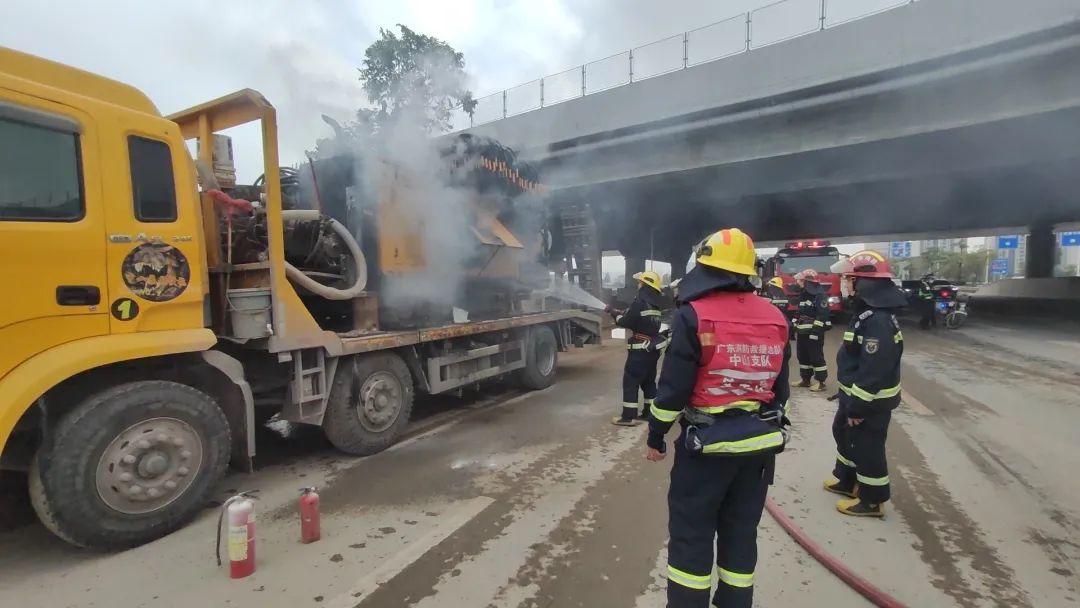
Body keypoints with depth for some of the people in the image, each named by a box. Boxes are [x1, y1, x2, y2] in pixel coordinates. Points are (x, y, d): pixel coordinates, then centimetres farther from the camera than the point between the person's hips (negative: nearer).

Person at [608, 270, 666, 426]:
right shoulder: (655, 303, 10)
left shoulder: (640, 301, -17)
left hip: (641, 349, -9)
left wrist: (615, 314, 3)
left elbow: (626, 322, -13)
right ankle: (649, 412, 21)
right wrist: (620, 312, 13)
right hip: (653, 347, 9)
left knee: (630, 381, -2)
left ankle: (628, 416, 0)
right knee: (649, 381, 15)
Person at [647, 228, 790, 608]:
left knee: (690, 534, 8)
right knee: (741, 533, 18)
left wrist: (656, 436, -3)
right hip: (760, 443, 6)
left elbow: (674, 387, -14)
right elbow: (780, 387, 11)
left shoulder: (693, 316, -14)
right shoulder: (775, 319, 4)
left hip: (707, 442, -6)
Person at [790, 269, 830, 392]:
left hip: (814, 332, -9)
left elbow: (822, 315, -20)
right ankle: (805, 379, 23)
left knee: (816, 356, -4)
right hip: (802, 332, 9)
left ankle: (820, 382, 3)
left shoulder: (820, 295, -14)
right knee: (802, 356, 13)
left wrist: (816, 331, -23)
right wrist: (796, 328, 19)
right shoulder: (804, 294, 16)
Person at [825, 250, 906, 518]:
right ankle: (847, 480, 40)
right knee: (844, 434, 23)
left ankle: (872, 500, 21)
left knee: (867, 447, 4)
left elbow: (873, 371, -29)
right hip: (855, 395, 10)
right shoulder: (867, 311, 6)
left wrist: (858, 406, -23)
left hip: (871, 400, -10)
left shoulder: (879, 321, -28)